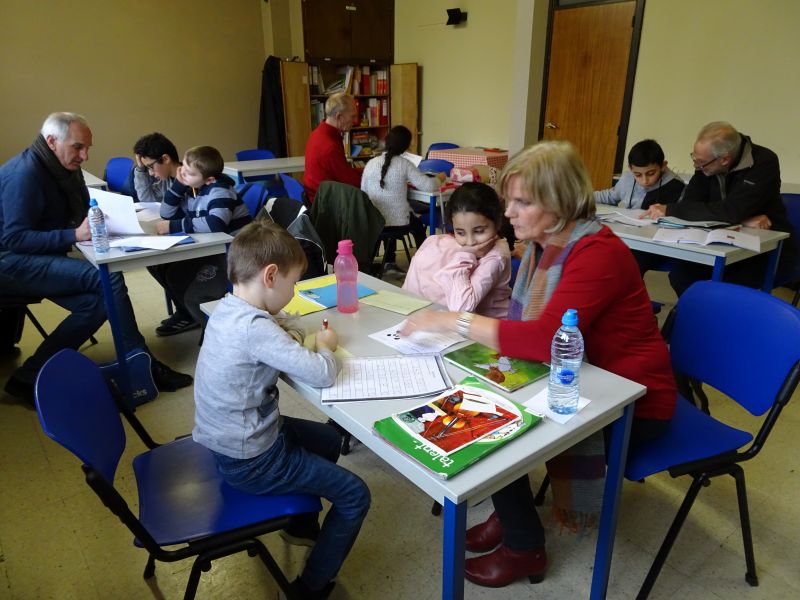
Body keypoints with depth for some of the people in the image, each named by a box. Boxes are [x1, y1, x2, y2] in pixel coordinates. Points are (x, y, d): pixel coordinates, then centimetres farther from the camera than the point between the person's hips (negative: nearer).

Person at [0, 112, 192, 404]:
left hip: (40, 258, 9)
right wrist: (75, 235, -28)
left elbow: (85, 213, 14)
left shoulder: (67, 169, 8)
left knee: (96, 303, -12)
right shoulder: (25, 172, -19)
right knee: (107, 278, -25)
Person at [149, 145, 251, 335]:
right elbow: (167, 214, 6)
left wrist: (173, 227, -27)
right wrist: (178, 184, -8)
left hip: (232, 253, -9)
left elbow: (215, 224, -37)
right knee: (158, 264, 4)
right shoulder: (191, 188, 5)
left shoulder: (219, 190, -20)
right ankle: (186, 311, 21)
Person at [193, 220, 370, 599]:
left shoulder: (225, 309, -2)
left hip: (230, 439, 10)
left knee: (330, 440, 26)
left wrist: (282, 338, 2)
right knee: (355, 496, 0)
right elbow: (321, 375, -30)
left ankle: (302, 524, 44)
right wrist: (325, 346, -8)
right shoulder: (254, 327, -31)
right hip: (250, 461, -9)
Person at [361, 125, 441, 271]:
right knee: (418, 225, 31)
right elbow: (428, 186, -13)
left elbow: (363, 191, 7)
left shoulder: (371, 163, -3)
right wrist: (439, 179, 10)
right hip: (398, 221, -3)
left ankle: (389, 262, 35)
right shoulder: (404, 164, -11)